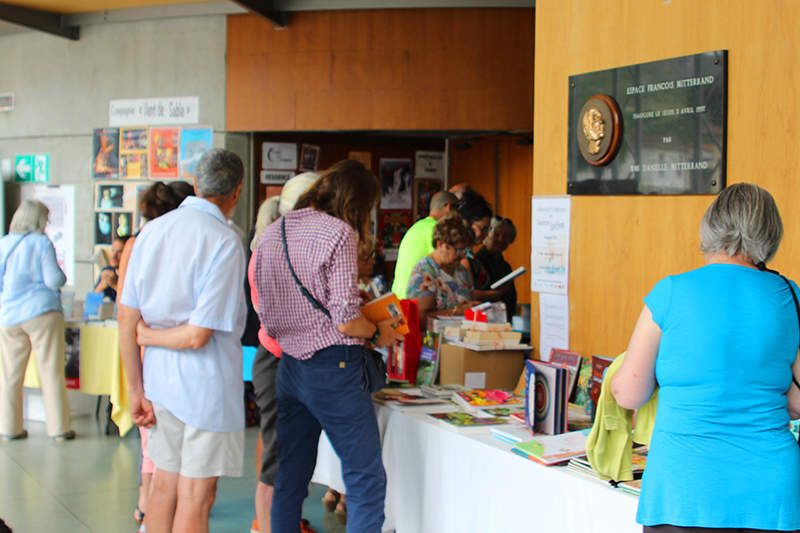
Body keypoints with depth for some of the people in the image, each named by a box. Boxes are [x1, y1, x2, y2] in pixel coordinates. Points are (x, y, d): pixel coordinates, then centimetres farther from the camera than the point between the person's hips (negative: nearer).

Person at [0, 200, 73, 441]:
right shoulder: (42, 243, -5)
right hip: (42, 312, -3)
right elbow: (54, 280, -9)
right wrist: (62, 276, 12)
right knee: (52, 373, 1)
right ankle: (58, 428, 4)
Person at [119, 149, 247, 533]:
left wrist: (136, 390, 10)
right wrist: (149, 335, -1)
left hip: (159, 380, 6)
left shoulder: (152, 230, 2)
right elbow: (198, 335, -20)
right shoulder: (224, 242, -16)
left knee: (164, 485, 18)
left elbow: (126, 318, 4)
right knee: (195, 499, 3)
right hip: (206, 384, -6)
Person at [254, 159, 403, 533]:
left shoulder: (271, 234, 10)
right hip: (333, 367, -7)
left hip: (289, 366, 7)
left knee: (289, 478, 14)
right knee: (367, 481, -1)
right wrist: (379, 333, 2)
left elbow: (267, 318, 13)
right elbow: (346, 321, -16)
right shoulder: (339, 233, -11)